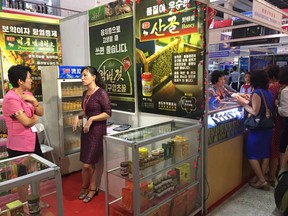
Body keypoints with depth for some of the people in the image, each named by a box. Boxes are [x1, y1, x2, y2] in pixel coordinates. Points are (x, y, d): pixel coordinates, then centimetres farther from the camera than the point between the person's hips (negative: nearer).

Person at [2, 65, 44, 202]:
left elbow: (41, 112, 5)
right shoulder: (11, 99, -22)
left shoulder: (27, 94, 6)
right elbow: (26, 122, -23)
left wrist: (34, 101, -12)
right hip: (20, 145, -9)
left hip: (32, 140, 9)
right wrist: (35, 118, -2)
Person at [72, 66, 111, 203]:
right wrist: (78, 116, 2)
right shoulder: (85, 93, 9)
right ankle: (92, 188, 30)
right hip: (86, 129, 7)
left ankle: (85, 187, 25)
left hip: (97, 130, -7)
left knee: (87, 164, -1)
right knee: (90, 163, 13)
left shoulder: (101, 93, -14)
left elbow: (108, 113, -15)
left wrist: (91, 119, -20)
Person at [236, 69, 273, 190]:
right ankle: (261, 179, 22)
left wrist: (243, 104, -8)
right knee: (265, 153, 13)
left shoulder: (257, 93, -16)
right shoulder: (269, 93, 7)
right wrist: (247, 102, 18)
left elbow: (255, 112, -19)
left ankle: (262, 181, 5)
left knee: (252, 154, 3)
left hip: (258, 127, -8)